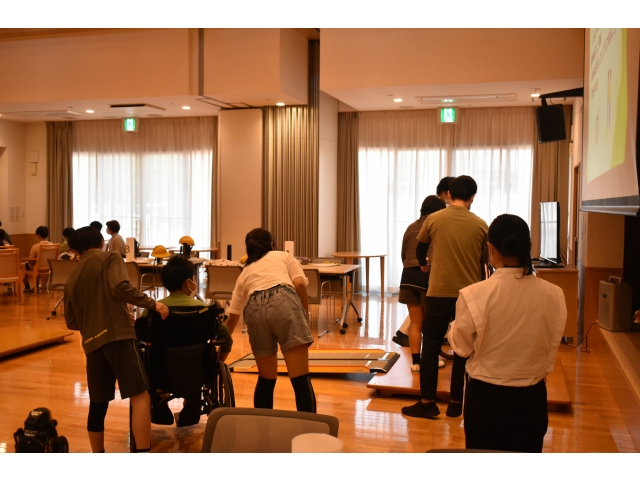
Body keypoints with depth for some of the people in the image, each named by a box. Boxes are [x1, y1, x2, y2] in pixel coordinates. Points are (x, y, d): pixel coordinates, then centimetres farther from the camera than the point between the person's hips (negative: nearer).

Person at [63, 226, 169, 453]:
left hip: (92, 342, 7)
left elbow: (71, 322, 21)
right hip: (117, 335, -6)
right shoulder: (109, 259, 5)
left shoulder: (72, 279, 21)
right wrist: (152, 303, -8)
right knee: (140, 396, -10)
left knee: (97, 404, 16)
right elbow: (120, 287, -16)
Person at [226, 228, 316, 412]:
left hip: (255, 309, 3)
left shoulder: (245, 273, 36)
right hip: (284, 302, -3)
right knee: (301, 380, -3)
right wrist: (305, 314, 17)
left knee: (265, 379, 20)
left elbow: (233, 317, 43)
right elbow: (299, 284, 8)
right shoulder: (284, 256, 30)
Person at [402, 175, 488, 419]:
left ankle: (427, 403, 11)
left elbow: (420, 250, 14)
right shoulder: (480, 225, -2)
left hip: (438, 293, -1)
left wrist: (424, 265, 35)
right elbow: (485, 260, 10)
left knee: (430, 348, 9)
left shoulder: (434, 219, -2)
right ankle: (456, 404, 18)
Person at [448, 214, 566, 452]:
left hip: (486, 397, -2)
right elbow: (551, 350, 3)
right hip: (532, 397, 3)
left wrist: (454, 325, 14)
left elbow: (461, 346, -4)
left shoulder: (474, 295, -20)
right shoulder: (553, 295, -11)